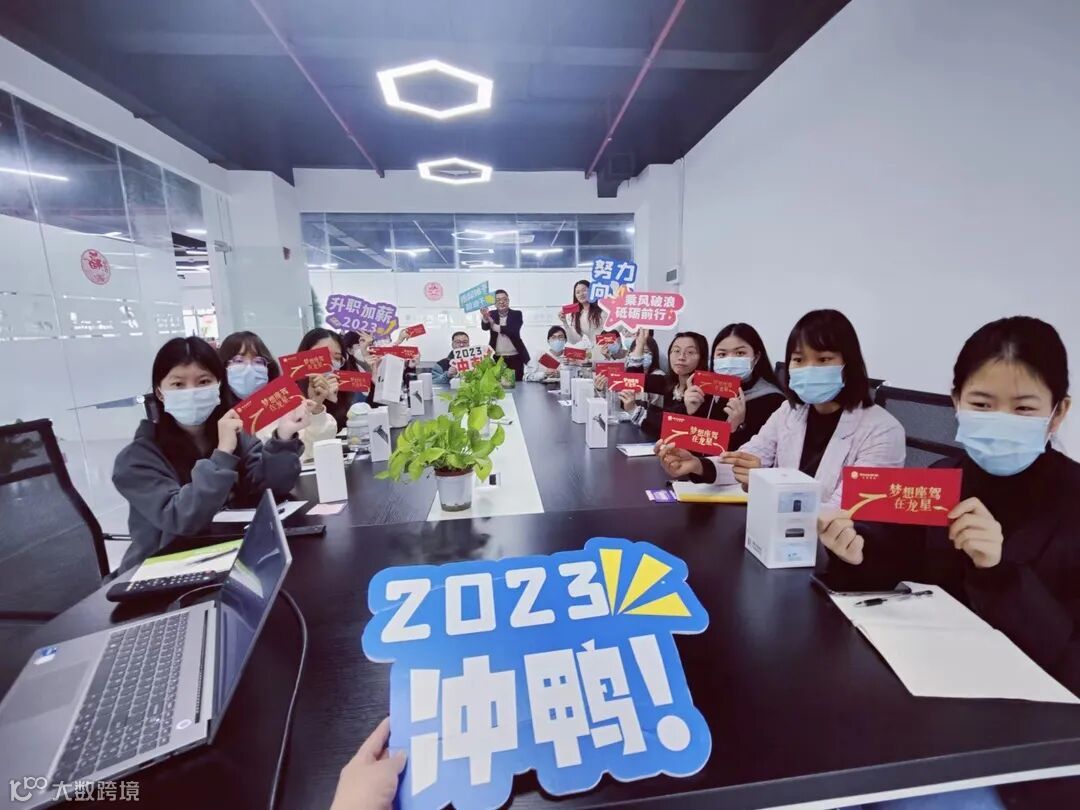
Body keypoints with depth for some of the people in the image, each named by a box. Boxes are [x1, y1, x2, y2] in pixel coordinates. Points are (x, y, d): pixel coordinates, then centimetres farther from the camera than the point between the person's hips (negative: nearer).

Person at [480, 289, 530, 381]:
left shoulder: (517, 314, 4)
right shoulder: (491, 314, 9)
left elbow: (514, 331, -12)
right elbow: (484, 327, -11)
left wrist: (496, 327, -16)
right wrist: (484, 317, -32)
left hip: (515, 358, -1)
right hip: (497, 358, 1)